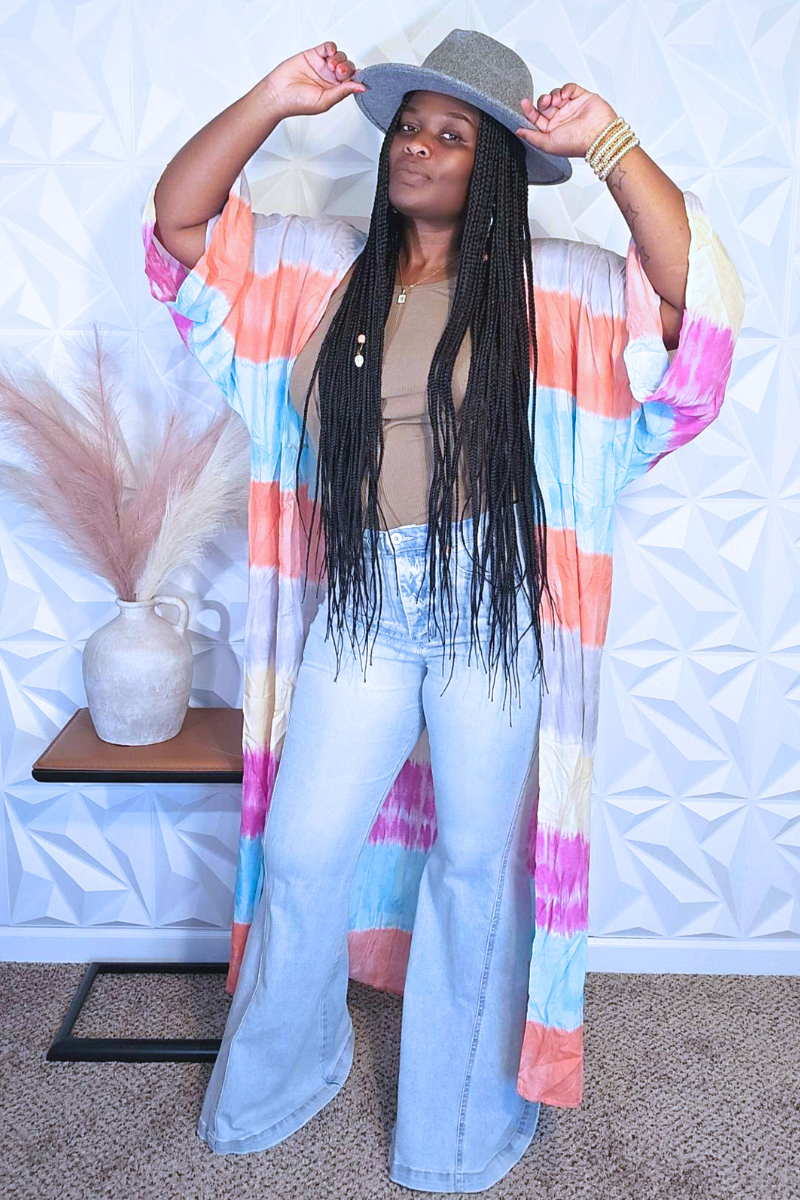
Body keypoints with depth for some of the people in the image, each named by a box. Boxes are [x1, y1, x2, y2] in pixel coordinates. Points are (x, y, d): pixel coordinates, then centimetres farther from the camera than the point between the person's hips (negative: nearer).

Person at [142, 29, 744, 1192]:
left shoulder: (554, 287, -1)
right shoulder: (319, 268, 7)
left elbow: (695, 291, -14)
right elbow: (177, 220, 4)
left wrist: (608, 144, -20)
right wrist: (272, 100, -6)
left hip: (494, 606, -2)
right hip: (359, 602, 3)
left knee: (477, 857, 11)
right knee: (301, 851, 10)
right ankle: (286, 1067, 39)